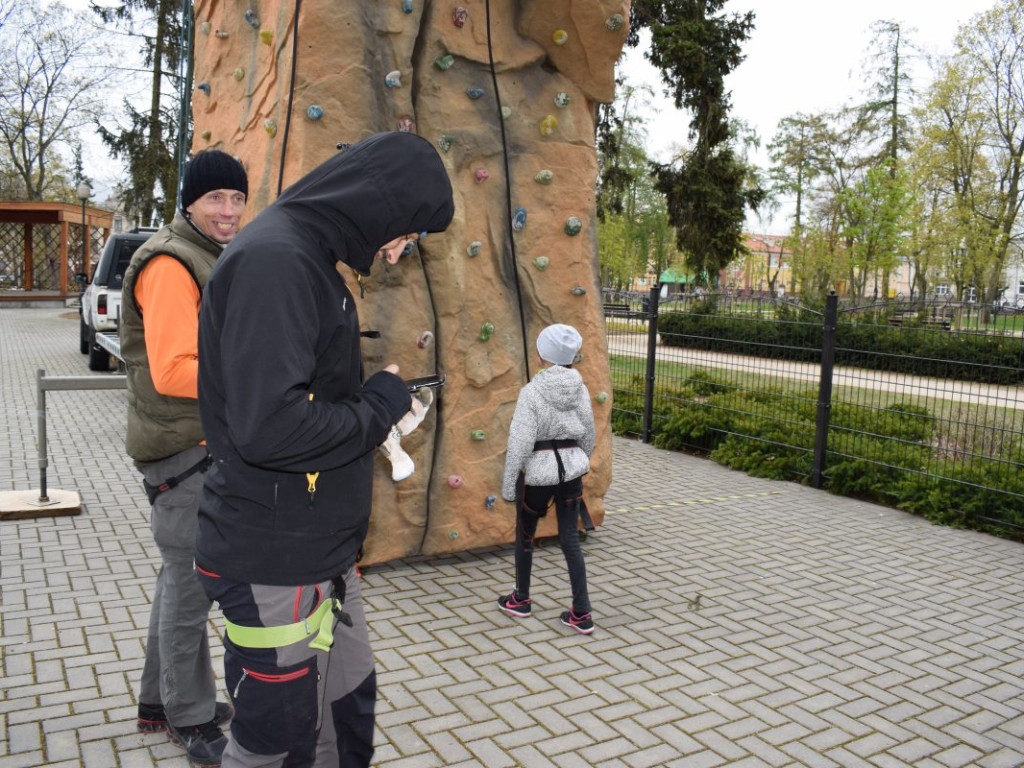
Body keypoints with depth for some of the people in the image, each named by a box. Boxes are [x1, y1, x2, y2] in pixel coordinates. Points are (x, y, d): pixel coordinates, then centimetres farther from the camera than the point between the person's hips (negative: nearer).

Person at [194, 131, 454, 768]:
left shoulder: (305, 256, 11)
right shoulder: (274, 259, -22)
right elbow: (267, 426, -31)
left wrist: (375, 402, 4)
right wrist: (376, 410, -17)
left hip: (320, 553, 10)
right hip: (273, 566, -10)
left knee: (349, 707, 22)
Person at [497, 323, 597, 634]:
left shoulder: (532, 391, -17)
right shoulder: (580, 389, -1)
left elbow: (519, 442, -18)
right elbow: (588, 436, 9)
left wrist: (508, 485, -9)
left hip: (537, 472, -4)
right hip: (571, 469, 5)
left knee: (524, 536, 17)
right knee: (570, 540, 10)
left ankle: (521, 600, 34)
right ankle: (581, 614, 12)